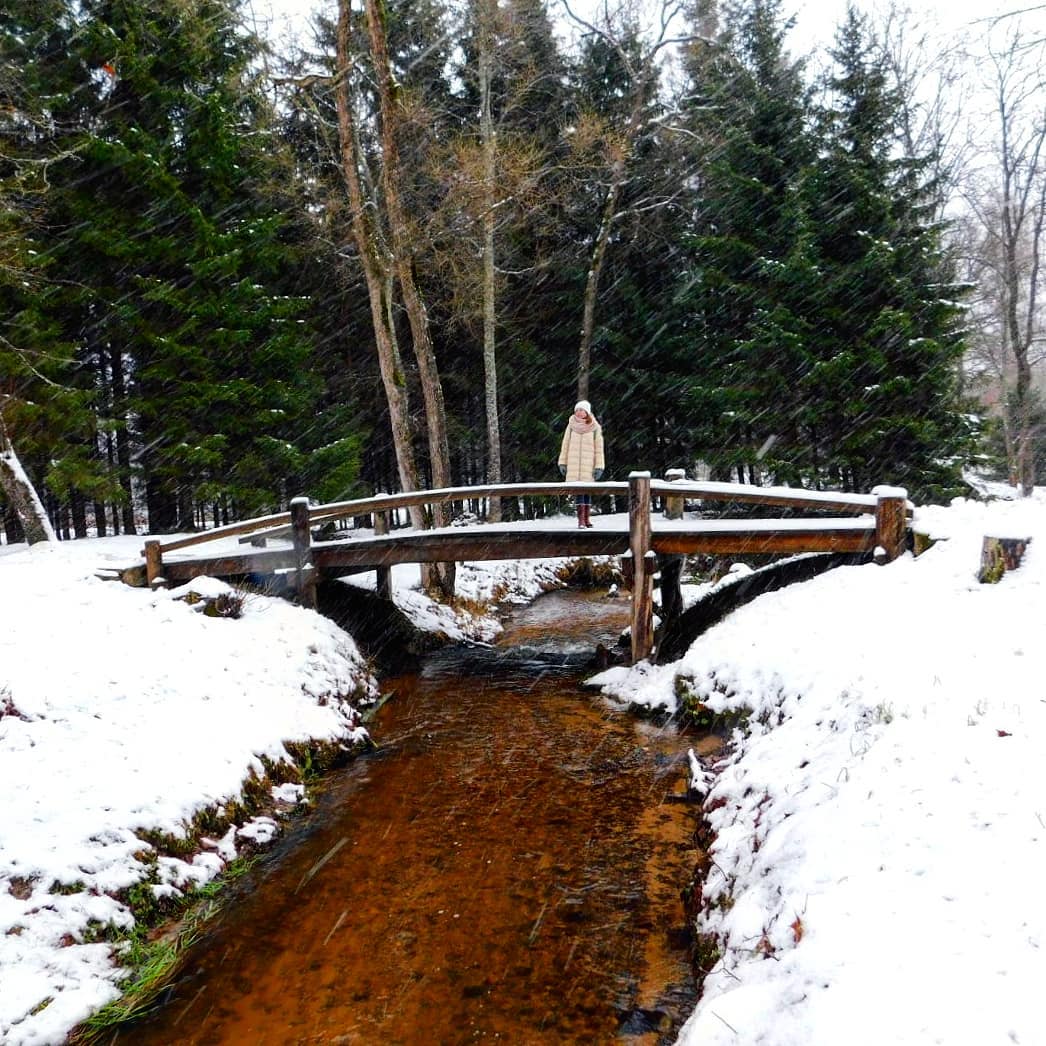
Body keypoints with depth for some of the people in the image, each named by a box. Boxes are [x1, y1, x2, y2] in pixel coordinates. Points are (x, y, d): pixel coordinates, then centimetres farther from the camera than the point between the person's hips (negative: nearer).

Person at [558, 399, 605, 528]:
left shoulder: (595, 427, 1)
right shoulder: (571, 426, 5)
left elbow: (599, 448, 0)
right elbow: (565, 444, 9)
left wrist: (599, 466, -5)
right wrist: (562, 462, 5)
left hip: (588, 464, 0)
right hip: (573, 463, 0)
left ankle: (586, 518, 9)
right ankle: (581, 519, -8)